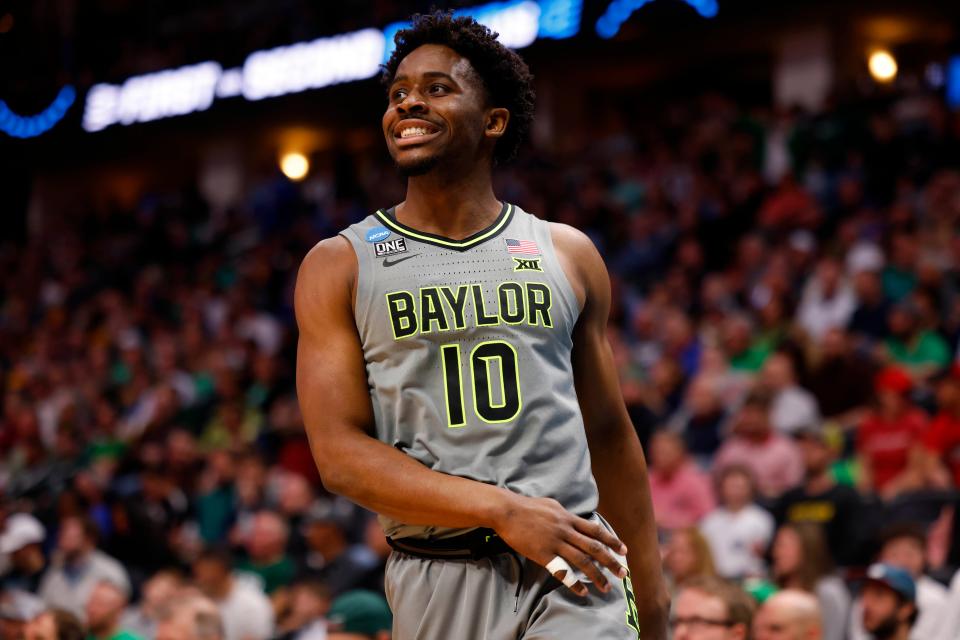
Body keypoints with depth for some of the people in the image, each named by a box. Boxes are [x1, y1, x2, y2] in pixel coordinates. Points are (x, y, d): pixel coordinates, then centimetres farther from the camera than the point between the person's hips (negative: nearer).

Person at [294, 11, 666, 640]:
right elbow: (341, 453, -5)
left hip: (573, 574, 1)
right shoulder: (338, 267, 4)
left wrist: (650, 588, 14)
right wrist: (504, 510, -16)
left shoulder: (568, 255, 11)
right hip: (440, 581, -1)